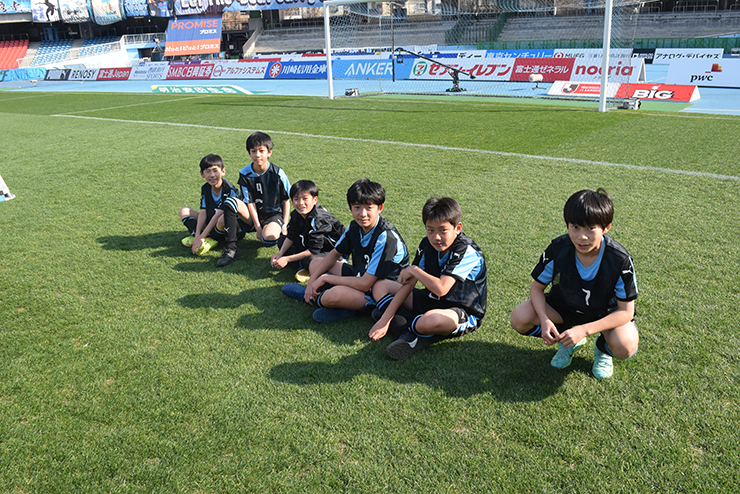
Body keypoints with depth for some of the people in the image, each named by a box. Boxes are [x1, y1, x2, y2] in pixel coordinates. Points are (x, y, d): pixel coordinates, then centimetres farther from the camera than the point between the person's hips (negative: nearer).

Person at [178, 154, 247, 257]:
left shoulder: (229, 190, -21)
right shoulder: (205, 189, 1)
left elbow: (217, 215, -25)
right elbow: (203, 213, -6)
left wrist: (202, 237, -28)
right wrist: (197, 235, -21)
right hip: (212, 225, 7)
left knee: (222, 219, -42)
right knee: (184, 211, 3)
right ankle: (195, 235, -21)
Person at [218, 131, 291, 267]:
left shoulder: (278, 173, -12)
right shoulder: (245, 174, -5)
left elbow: (286, 200, -3)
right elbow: (250, 202, -5)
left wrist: (285, 225, -10)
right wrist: (257, 226, -14)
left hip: (274, 214, -3)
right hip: (255, 215, 3)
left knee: (269, 237, -37)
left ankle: (278, 231, 5)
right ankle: (230, 249, -24)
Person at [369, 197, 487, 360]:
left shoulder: (467, 252, -23)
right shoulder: (427, 245, -2)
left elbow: (440, 289, -34)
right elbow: (408, 284, -5)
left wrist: (414, 270, -17)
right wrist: (385, 320, -11)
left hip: (463, 313, -8)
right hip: (431, 302, 8)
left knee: (431, 320, -43)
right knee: (380, 286, 2)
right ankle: (409, 336, -18)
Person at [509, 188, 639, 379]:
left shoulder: (620, 259, -29)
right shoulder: (557, 249, -24)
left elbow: (625, 311, -23)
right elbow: (537, 287, -10)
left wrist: (584, 329, -35)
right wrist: (545, 320, -30)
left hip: (606, 312, -2)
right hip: (564, 306, 2)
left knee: (625, 347, -32)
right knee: (519, 318, -22)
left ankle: (602, 348, 8)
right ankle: (568, 340, 7)